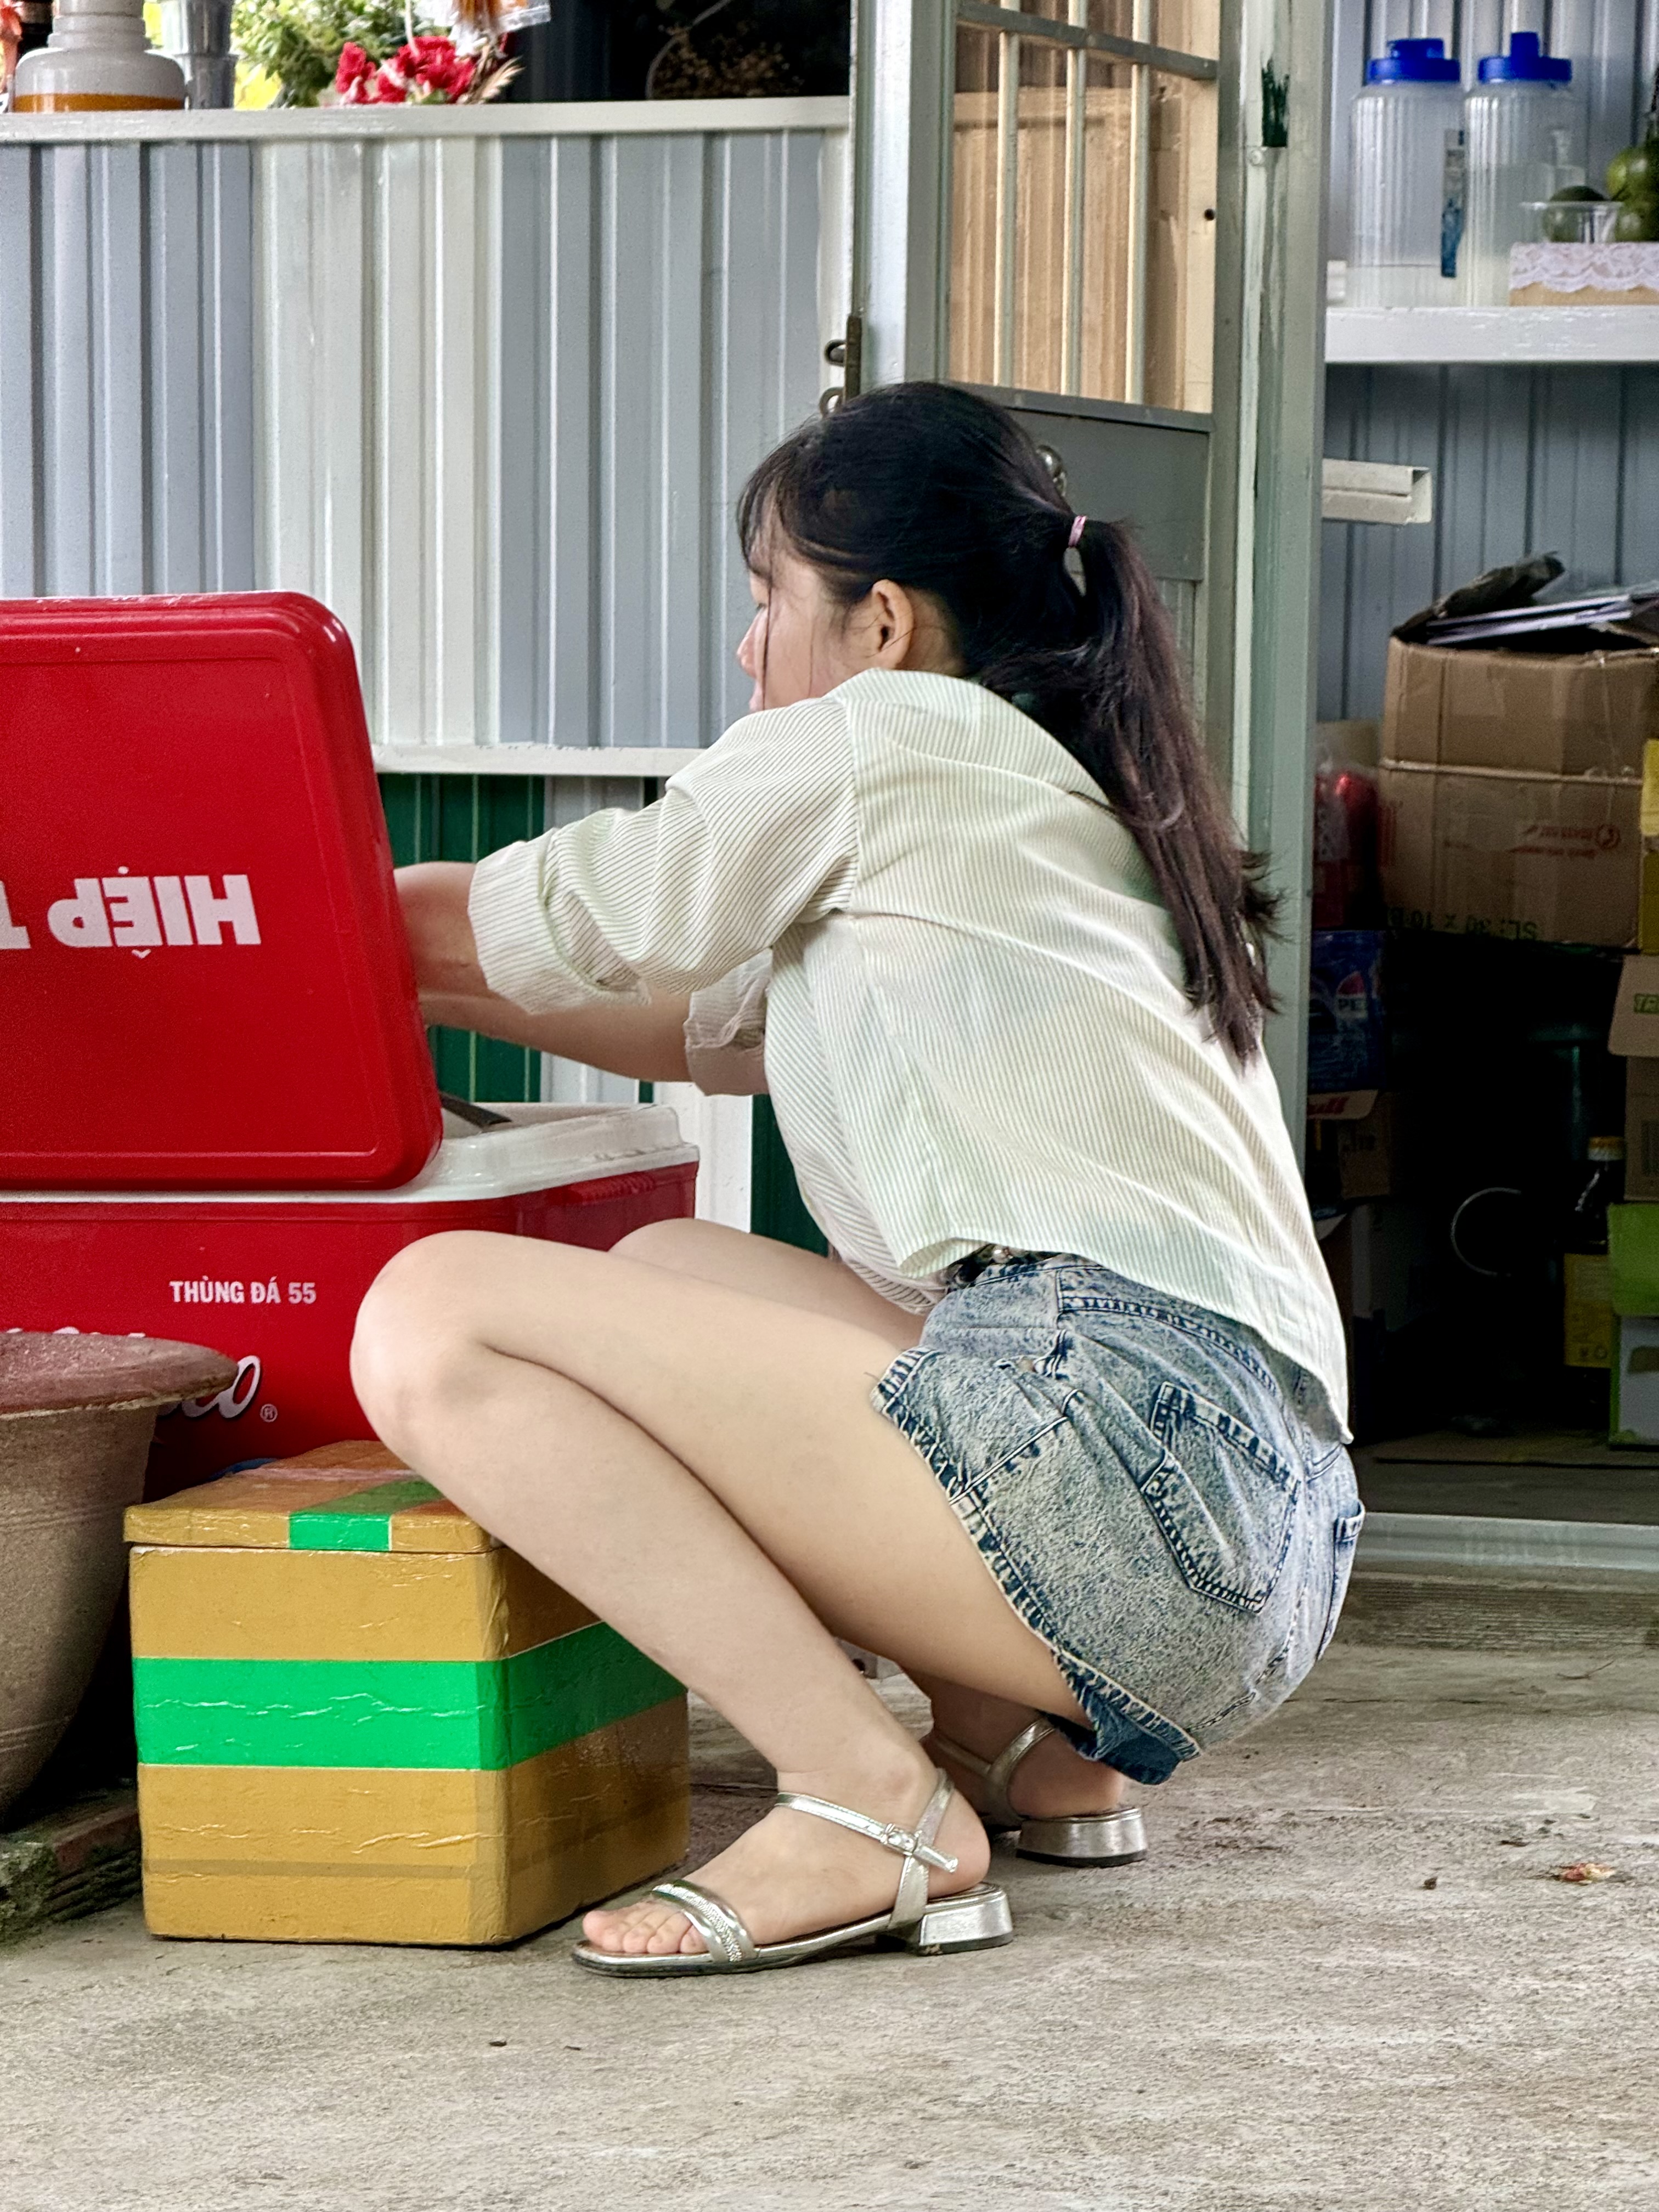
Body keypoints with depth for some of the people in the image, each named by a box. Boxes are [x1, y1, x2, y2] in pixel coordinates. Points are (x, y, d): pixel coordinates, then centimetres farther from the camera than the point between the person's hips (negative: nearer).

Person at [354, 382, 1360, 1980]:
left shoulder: (885, 737, 4)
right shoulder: (1073, 802, 30)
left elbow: (560, 930, 15)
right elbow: (709, 1022, 39)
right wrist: (396, 982, 41)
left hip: (1117, 1433, -10)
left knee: (434, 1315, -8)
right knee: (667, 1271, 29)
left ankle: (868, 1809, -15)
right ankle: (1026, 1750, 14)